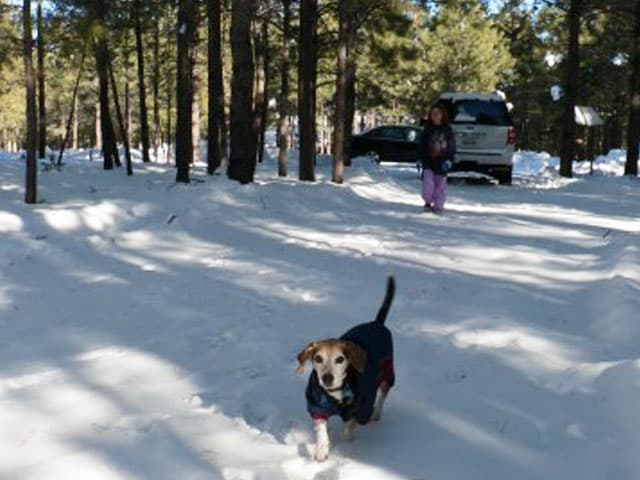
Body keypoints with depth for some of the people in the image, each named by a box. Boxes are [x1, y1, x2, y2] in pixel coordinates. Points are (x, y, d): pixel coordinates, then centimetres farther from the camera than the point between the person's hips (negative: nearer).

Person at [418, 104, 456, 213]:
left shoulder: (448, 130, 3)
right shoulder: (427, 130, 4)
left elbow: (452, 147, 4)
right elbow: (422, 147, 8)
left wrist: (449, 160, -7)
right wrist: (420, 159, -1)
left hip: (442, 163, 0)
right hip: (429, 162, 0)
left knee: (441, 185, 2)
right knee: (428, 183, -10)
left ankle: (438, 206, 12)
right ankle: (428, 202, 11)